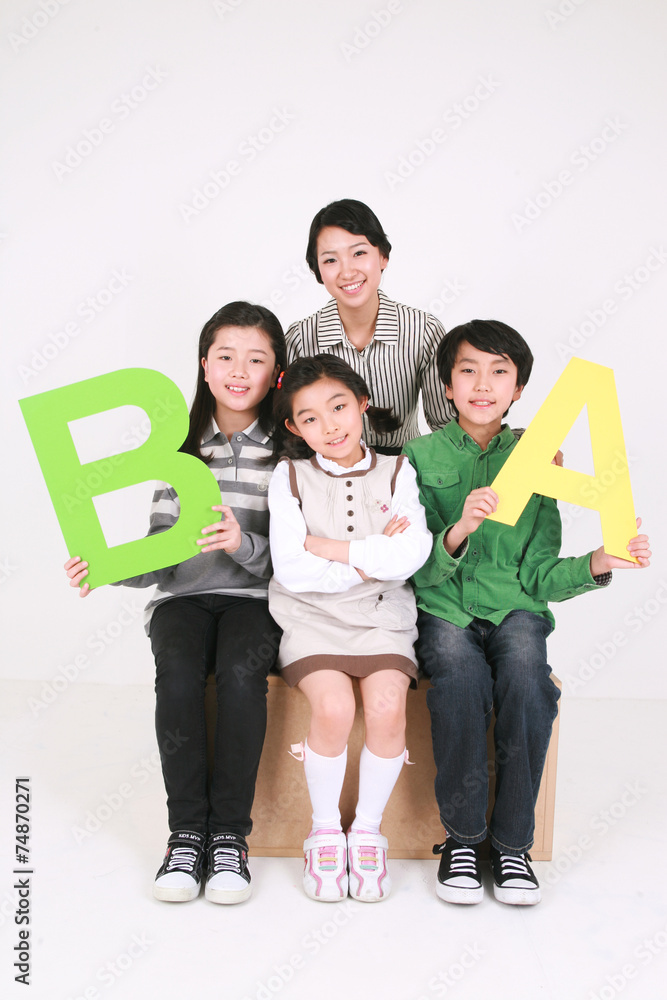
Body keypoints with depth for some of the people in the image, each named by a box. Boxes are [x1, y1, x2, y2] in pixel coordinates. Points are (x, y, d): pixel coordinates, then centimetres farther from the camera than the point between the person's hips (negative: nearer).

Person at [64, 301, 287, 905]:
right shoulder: (181, 447, 10)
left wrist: (244, 544, -24)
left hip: (255, 596, -2)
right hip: (184, 596, 2)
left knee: (240, 672, -31)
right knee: (178, 675, -28)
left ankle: (230, 834, -16)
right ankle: (187, 833, -13)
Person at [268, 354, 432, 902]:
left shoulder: (396, 473, 5)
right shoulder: (290, 477, 2)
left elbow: (411, 555, -11)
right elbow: (291, 570, -9)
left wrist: (329, 548, -11)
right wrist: (372, 558, -10)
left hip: (382, 619, 1)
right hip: (312, 619, -1)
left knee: (387, 707, -24)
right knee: (334, 707, -25)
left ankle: (368, 829, 0)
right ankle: (325, 829, 0)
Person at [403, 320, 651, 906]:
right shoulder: (422, 456, 5)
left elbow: (538, 574, 7)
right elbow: (417, 571, -4)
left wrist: (595, 566, -11)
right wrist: (458, 531, -23)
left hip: (513, 608, 1)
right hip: (443, 609, -1)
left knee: (525, 673, -31)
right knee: (461, 674, -33)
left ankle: (512, 842, -13)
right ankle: (462, 836, -13)